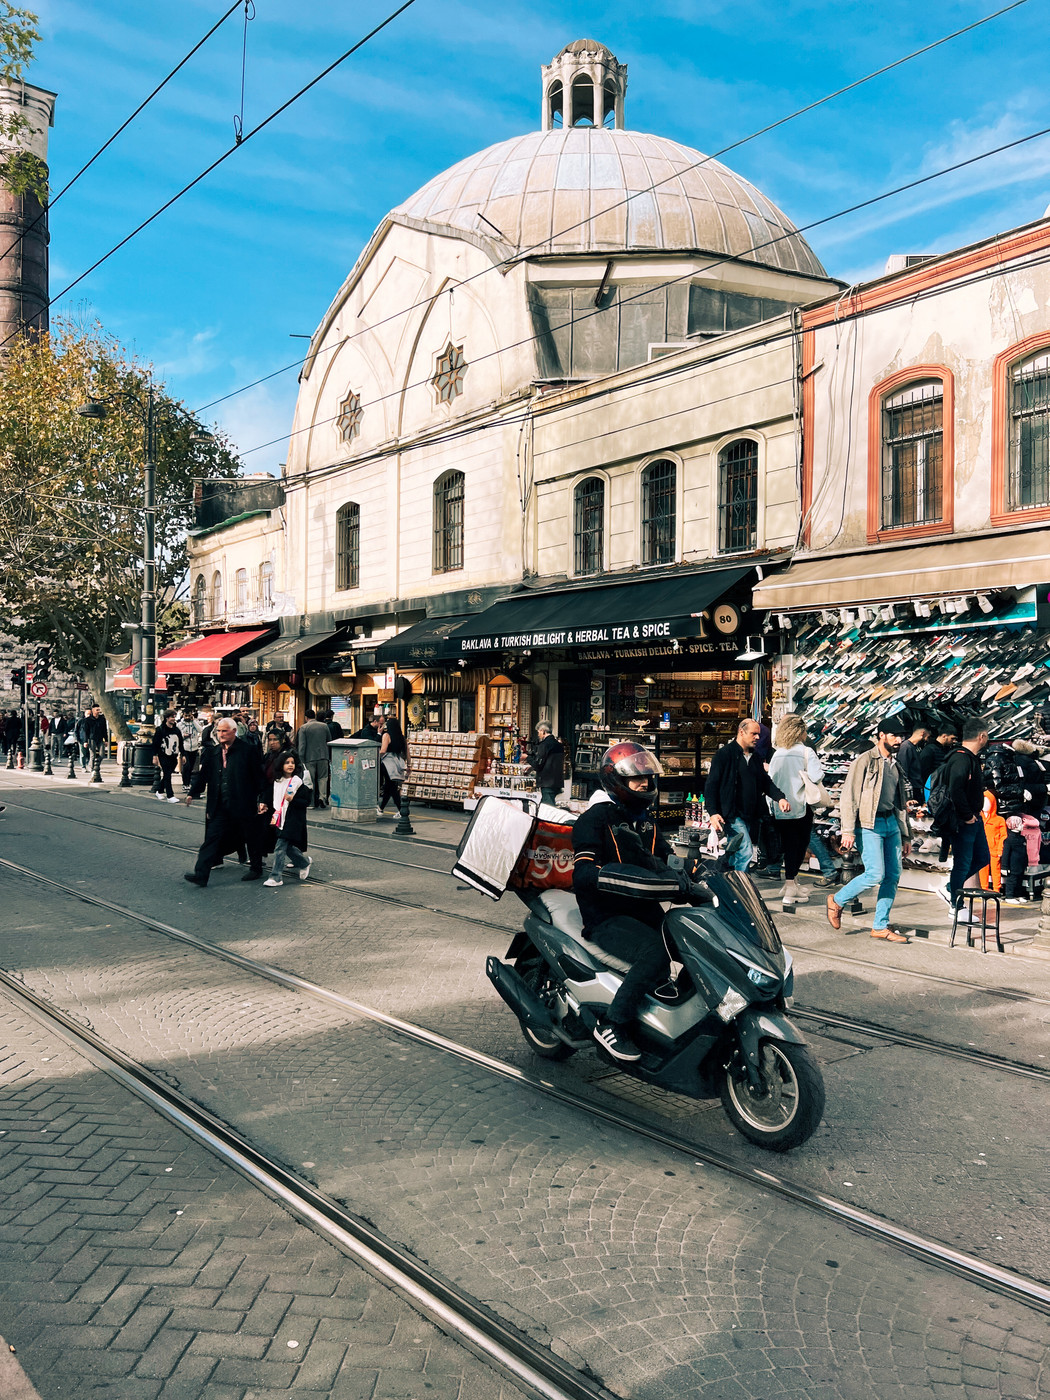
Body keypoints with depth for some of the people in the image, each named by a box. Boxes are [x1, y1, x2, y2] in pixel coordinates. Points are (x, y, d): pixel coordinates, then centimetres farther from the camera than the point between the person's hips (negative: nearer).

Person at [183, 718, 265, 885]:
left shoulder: (248, 750, -6)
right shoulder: (212, 752, 7)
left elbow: (259, 776, -4)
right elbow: (202, 774, 5)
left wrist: (262, 799, -5)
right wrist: (193, 793, -8)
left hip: (244, 805, -4)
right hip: (220, 806, 4)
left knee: (251, 838, 10)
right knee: (212, 837, -2)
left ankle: (256, 869, 28)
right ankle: (201, 874, -5)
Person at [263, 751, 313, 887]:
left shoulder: (299, 783, -5)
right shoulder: (278, 783, 13)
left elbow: (306, 802, -7)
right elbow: (273, 799, 25)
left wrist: (293, 800, -20)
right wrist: (266, 805, 9)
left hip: (293, 821, -6)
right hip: (280, 820, 6)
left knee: (280, 847, -11)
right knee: (288, 847, 10)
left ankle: (276, 877, -6)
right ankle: (305, 862, 34)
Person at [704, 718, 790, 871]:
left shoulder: (755, 758, 17)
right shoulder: (725, 754, -6)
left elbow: (766, 782, 19)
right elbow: (711, 785, -8)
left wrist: (780, 798, -2)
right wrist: (713, 813, -18)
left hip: (750, 817, 7)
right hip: (732, 815, -7)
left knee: (735, 856, 10)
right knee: (746, 851, -18)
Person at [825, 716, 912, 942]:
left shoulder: (895, 766, 17)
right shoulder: (865, 760, -6)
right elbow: (849, 797, -10)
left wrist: (905, 835, 20)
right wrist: (849, 831, -17)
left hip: (891, 823, 7)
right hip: (870, 824, -7)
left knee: (893, 876, 3)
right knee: (876, 874, -14)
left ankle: (881, 926, 12)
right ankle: (837, 901, 8)